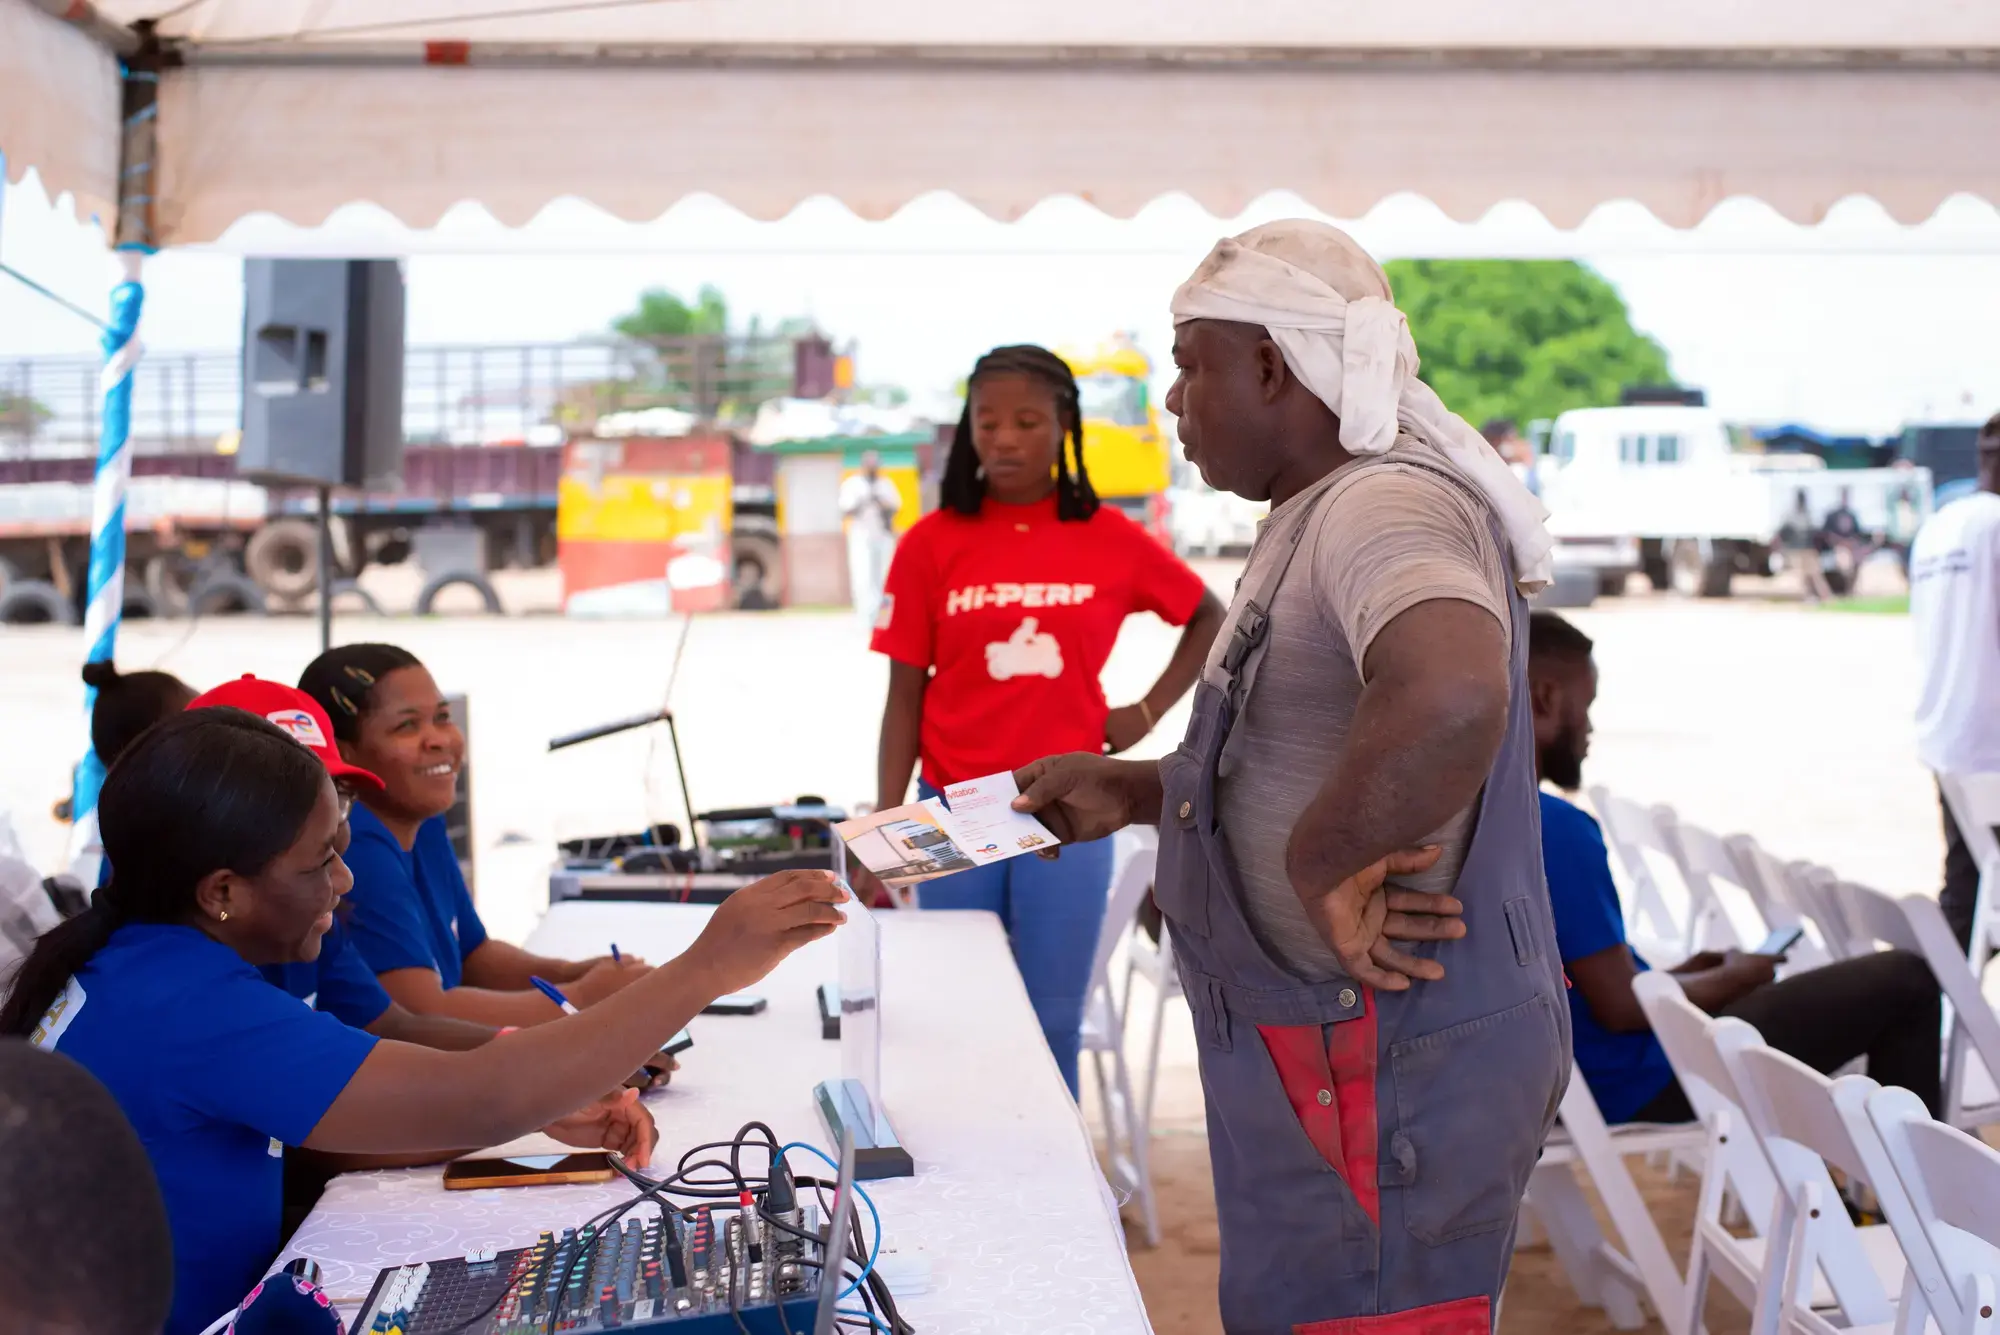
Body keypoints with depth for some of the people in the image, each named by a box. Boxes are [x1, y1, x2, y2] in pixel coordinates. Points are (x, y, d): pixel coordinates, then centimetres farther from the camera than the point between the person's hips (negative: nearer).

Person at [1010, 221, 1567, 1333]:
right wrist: (1131, 793, 16)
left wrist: (1321, 863, -29)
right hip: (1319, 1047, 11)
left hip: (1390, 1069, -10)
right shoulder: (1326, 514, 15)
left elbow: (1449, 702, -42)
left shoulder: (1386, 505, -21)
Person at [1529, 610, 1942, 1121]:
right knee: (1904, 981, -1)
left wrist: (1674, 976, 11)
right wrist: (1733, 979, -6)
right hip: (1639, 1083, -10)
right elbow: (1621, 1006, -22)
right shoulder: (1556, 829, -25)